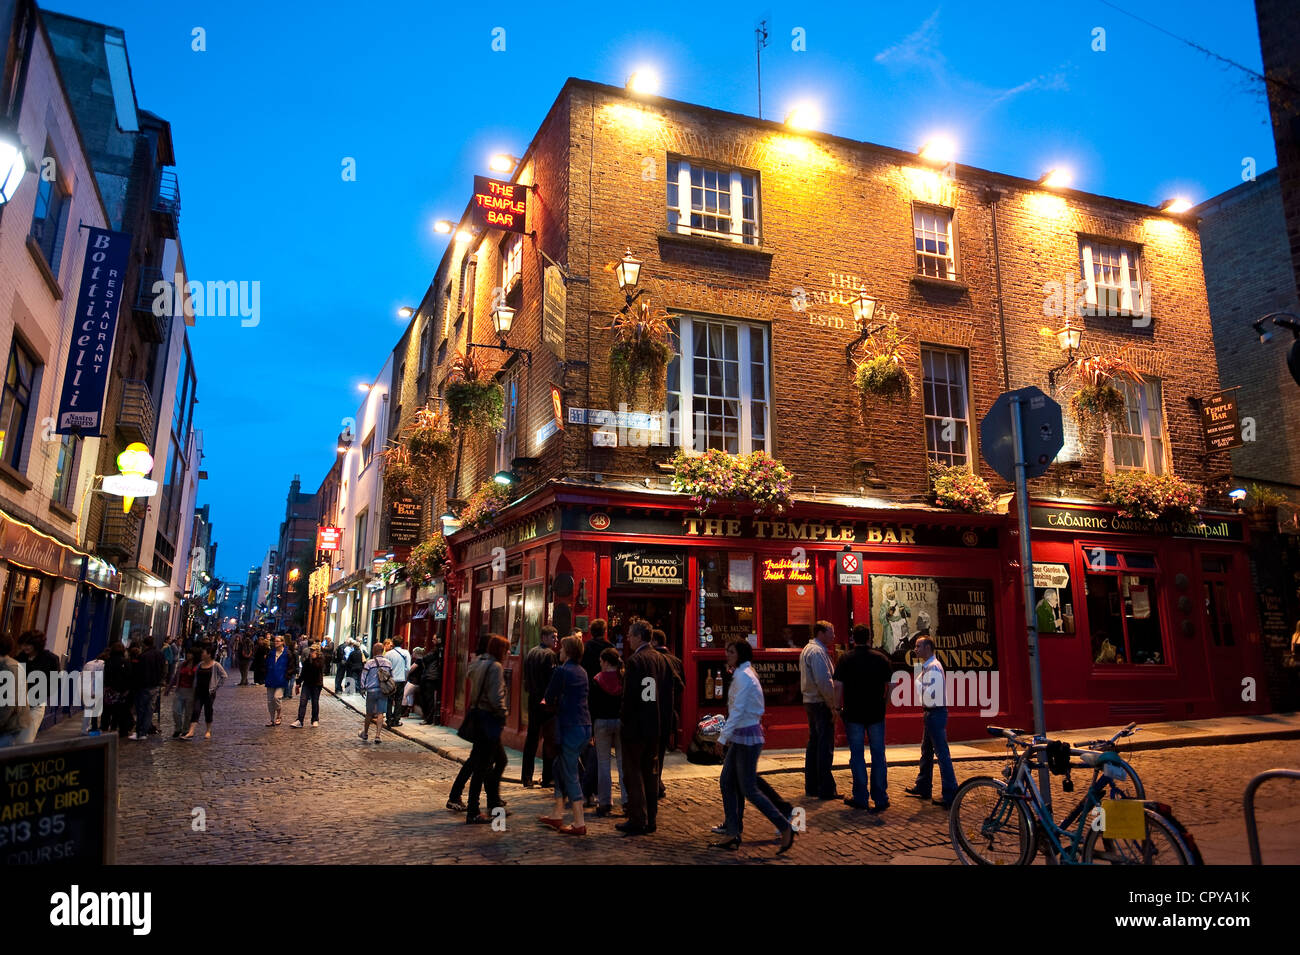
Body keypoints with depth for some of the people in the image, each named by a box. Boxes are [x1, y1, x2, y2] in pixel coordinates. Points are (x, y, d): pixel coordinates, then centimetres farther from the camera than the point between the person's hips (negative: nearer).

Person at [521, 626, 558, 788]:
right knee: (550, 740, 1)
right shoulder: (549, 654, -12)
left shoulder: (530, 653, 11)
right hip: (547, 703, -7)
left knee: (531, 737, 12)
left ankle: (527, 778, 13)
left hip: (533, 700, 7)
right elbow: (552, 679, -16)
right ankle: (547, 779, 3)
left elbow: (526, 678, 14)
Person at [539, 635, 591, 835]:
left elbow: (549, 697, -7)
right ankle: (557, 815, 26)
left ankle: (579, 823, 2)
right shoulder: (582, 672, 13)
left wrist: (552, 706, 13)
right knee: (560, 767, 20)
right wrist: (556, 704, 13)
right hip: (585, 726, 8)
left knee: (570, 775, -1)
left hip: (569, 727, -8)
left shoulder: (561, 671, -12)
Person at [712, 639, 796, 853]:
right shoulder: (741, 675, 13)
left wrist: (723, 737, -19)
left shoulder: (743, 676, -17)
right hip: (740, 737, 10)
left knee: (749, 789, -4)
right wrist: (728, 736, 20)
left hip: (747, 737, -10)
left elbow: (737, 711, -21)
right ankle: (732, 835, 14)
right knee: (726, 783, 9)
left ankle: (785, 828, 6)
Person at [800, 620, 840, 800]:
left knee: (814, 744, 14)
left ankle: (811, 786, 21)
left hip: (810, 702, 10)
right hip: (821, 704, -10)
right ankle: (826, 789, -3)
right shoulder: (817, 652, -16)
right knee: (825, 746, -6)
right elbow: (824, 682, -22)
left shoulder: (807, 649, 16)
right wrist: (833, 705, -16)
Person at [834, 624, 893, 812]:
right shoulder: (881, 658, 1)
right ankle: (880, 798, 11)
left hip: (853, 713, -2)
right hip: (876, 713, 2)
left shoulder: (845, 659, -5)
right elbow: (891, 684, 2)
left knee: (857, 755, 6)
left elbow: (838, 686, -9)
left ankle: (861, 798, 11)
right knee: (878, 755, 9)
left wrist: (838, 707, 2)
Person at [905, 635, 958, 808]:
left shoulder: (933, 667, -18)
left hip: (936, 713, -11)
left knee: (941, 753, -7)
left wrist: (917, 684, -14)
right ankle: (922, 788, 29)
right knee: (926, 751, 18)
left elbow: (931, 694, -24)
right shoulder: (926, 667, 13)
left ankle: (950, 795, -3)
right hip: (930, 713, 11)